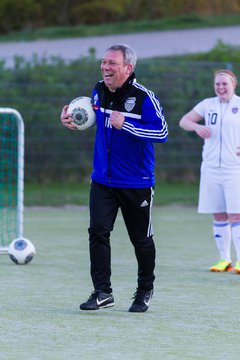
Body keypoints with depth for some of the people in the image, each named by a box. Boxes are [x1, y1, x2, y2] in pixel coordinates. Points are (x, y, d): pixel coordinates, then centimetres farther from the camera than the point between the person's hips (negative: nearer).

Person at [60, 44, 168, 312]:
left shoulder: (143, 97, -16)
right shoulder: (98, 91, 4)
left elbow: (162, 132, -21)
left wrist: (125, 124, -27)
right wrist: (74, 121, 6)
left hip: (136, 184, -4)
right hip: (102, 179, 4)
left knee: (141, 239, 9)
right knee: (97, 231, -10)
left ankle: (145, 291, 30)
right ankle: (102, 292, -6)